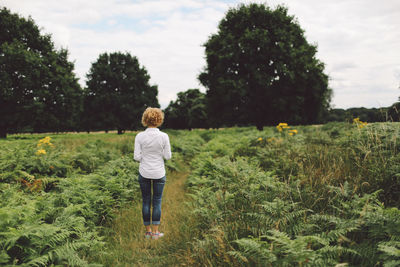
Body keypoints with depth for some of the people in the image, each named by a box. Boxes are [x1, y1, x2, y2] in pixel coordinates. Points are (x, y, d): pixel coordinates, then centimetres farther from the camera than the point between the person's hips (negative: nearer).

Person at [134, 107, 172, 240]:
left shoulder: (140, 136, -10)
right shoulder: (164, 136, -12)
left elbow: (137, 156, -9)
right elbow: (167, 156, -6)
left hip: (144, 173, 1)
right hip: (159, 173, -1)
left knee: (146, 201, 12)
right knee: (157, 202, 9)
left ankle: (148, 231, 19)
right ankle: (155, 232, 13)